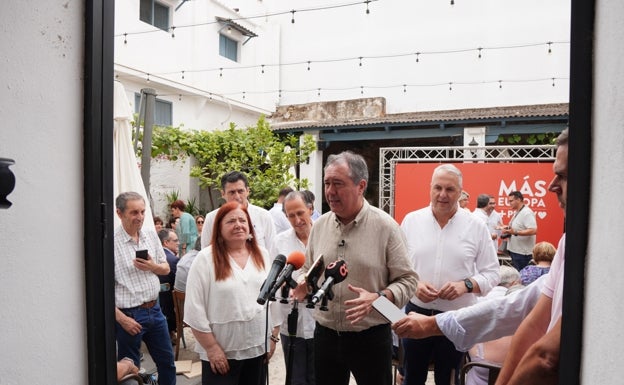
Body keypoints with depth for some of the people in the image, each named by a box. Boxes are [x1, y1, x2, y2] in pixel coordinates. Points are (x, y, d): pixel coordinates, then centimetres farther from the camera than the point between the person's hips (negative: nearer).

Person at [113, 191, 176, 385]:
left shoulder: (151, 235, 3)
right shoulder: (111, 243, -16)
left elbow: (166, 268, 11)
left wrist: (153, 266, -11)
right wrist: (121, 318, -17)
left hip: (154, 309, 6)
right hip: (129, 314, -5)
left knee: (167, 361, 17)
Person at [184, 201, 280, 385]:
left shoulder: (262, 254, 3)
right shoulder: (205, 259, -11)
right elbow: (195, 310, -12)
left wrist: (273, 337, 6)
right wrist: (212, 348, -11)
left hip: (258, 347, 4)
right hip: (221, 352, -4)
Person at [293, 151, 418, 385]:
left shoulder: (385, 226, -12)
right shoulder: (319, 225, 2)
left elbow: (407, 280, -9)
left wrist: (378, 299, -25)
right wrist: (304, 285, -8)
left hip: (371, 337, -3)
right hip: (325, 334, 4)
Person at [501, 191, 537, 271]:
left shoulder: (527, 212, -16)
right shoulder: (517, 213, 15)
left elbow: (533, 230, -26)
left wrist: (515, 232, -30)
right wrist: (508, 229, 9)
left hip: (522, 253, -10)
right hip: (515, 250, 10)